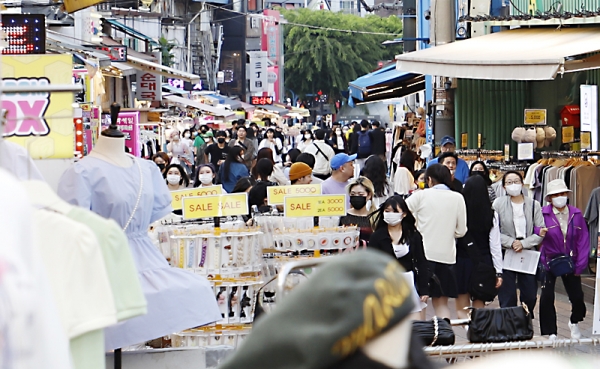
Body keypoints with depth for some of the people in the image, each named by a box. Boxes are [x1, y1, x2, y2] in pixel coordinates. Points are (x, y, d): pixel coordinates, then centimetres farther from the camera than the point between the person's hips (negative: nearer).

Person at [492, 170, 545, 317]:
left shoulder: (534, 205, 4)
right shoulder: (499, 204, 0)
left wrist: (523, 243, -13)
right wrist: (511, 242, -15)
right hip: (506, 255, -2)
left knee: (530, 296, 5)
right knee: (507, 298, 0)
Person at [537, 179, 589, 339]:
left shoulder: (576, 214, -2)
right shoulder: (543, 214, -10)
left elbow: (583, 240, -1)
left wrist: (580, 265, -5)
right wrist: (540, 235, -33)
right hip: (549, 260, -2)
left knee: (577, 296, 3)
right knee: (547, 297, -7)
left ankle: (574, 322, 35)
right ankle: (550, 333, 7)